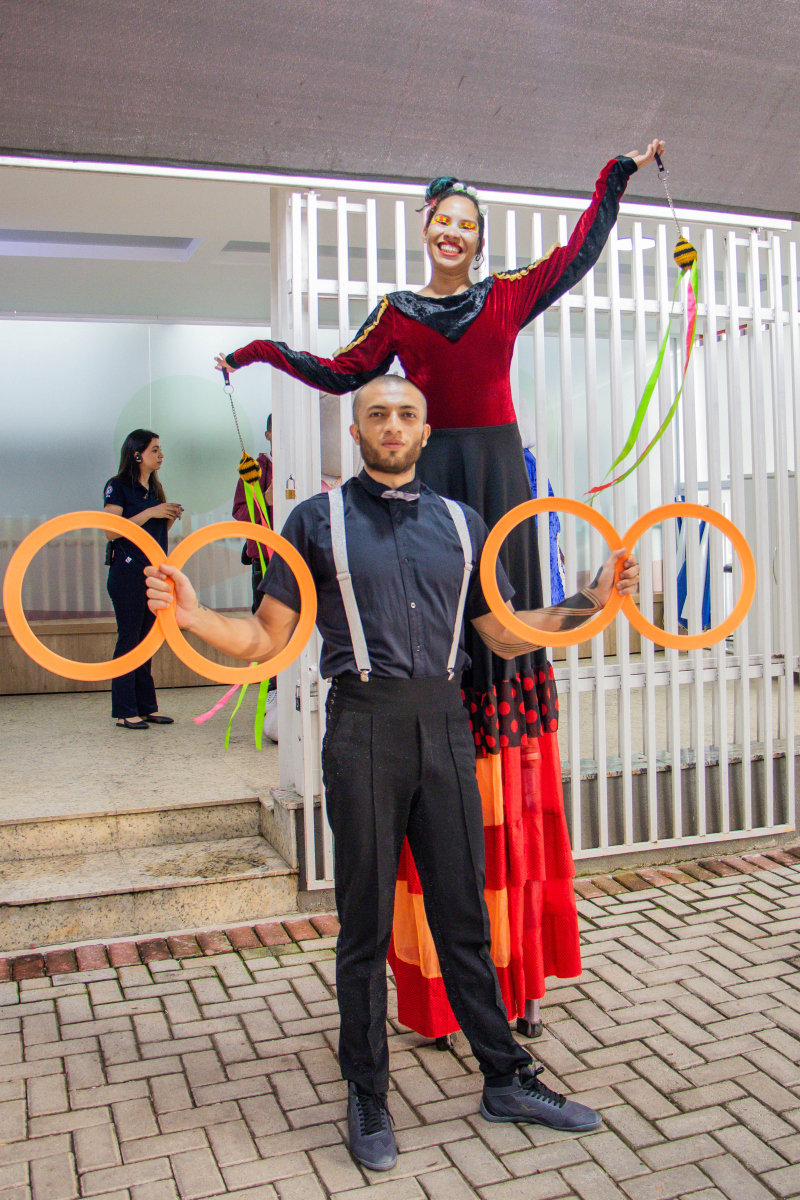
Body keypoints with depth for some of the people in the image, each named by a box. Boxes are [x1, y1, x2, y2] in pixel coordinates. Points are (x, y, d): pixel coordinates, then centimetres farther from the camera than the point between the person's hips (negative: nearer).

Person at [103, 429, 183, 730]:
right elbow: (111, 530, -16)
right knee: (128, 640, -5)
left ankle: (147, 707, 13)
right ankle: (125, 711, 0)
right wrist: (150, 513, -18)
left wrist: (170, 519, 2)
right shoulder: (118, 487, -6)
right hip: (128, 572, -7)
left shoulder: (154, 488, 16)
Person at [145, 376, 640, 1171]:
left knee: (464, 914, 11)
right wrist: (190, 615, -14)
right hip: (365, 725, -2)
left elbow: (505, 635, 16)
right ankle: (366, 1097, 25)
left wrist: (591, 601, 6)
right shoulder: (319, 520, 6)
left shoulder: (462, 524, 15)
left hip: (445, 724, 3)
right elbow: (265, 639, 3)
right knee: (365, 922, 7)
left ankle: (507, 1080, 27)